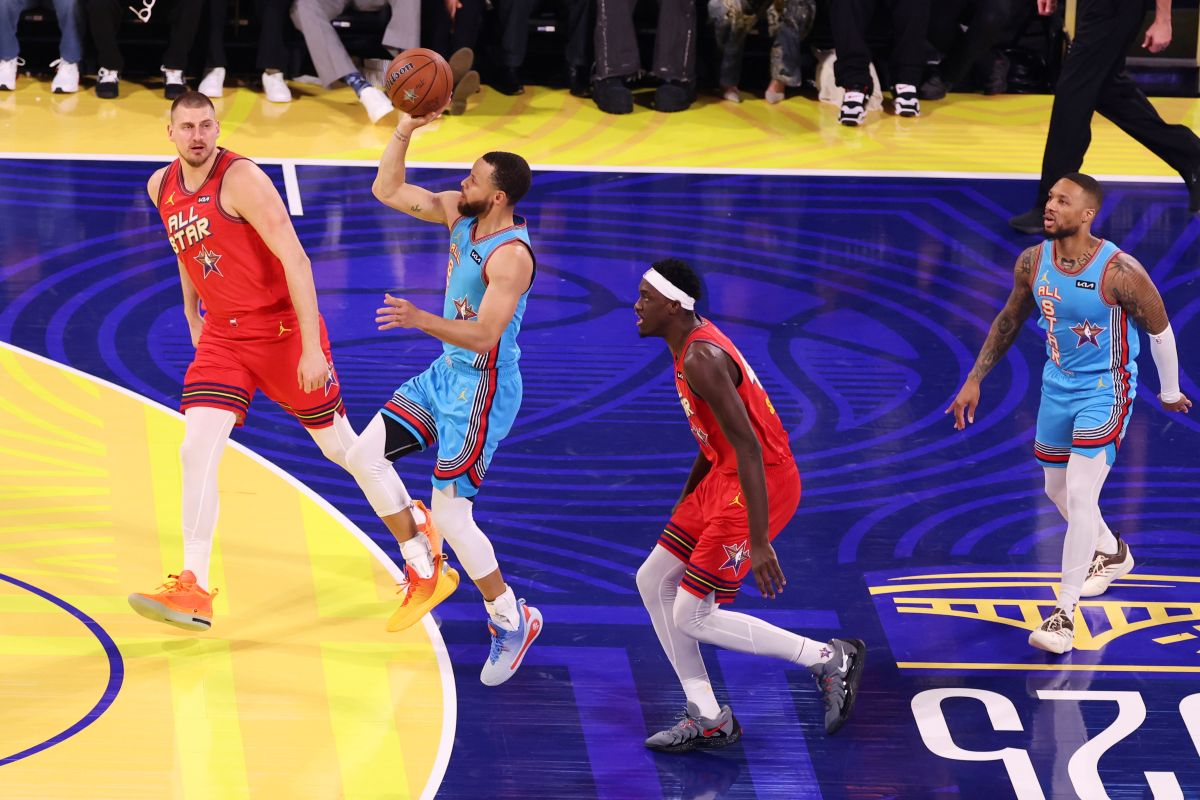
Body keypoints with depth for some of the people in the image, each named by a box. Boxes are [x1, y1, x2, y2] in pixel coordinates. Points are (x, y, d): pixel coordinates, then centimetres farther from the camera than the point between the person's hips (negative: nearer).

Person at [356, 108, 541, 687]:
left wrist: (421, 320, -44)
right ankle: (425, 571, 20)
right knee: (365, 456, 6)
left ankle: (512, 622, 12)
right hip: (446, 373, 9)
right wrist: (405, 130, -7)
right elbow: (387, 191, 6)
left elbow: (484, 335, -32)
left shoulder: (512, 254, -26)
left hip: (482, 389, -9)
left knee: (451, 516, -8)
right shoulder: (460, 214, 0)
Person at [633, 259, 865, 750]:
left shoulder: (701, 359, -23)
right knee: (653, 582, 11)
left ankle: (829, 659, 3)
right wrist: (684, 503, 29)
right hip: (724, 476, 10)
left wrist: (758, 542, -28)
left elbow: (748, 447, -27)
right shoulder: (693, 341, 10)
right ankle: (708, 719, 16)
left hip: (762, 484, -10)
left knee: (691, 617, -6)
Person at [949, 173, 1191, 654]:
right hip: (1058, 385, 6)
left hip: (1106, 390, -6)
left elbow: (1159, 329, -9)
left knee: (1080, 495, -16)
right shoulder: (1033, 262, -9)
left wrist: (1170, 391, 3)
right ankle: (1111, 554, 50)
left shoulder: (1120, 272, -25)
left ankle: (1064, 615, -9)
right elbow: (1010, 320, 8)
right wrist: (974, 380, 8)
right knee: (1058, 491, 20)